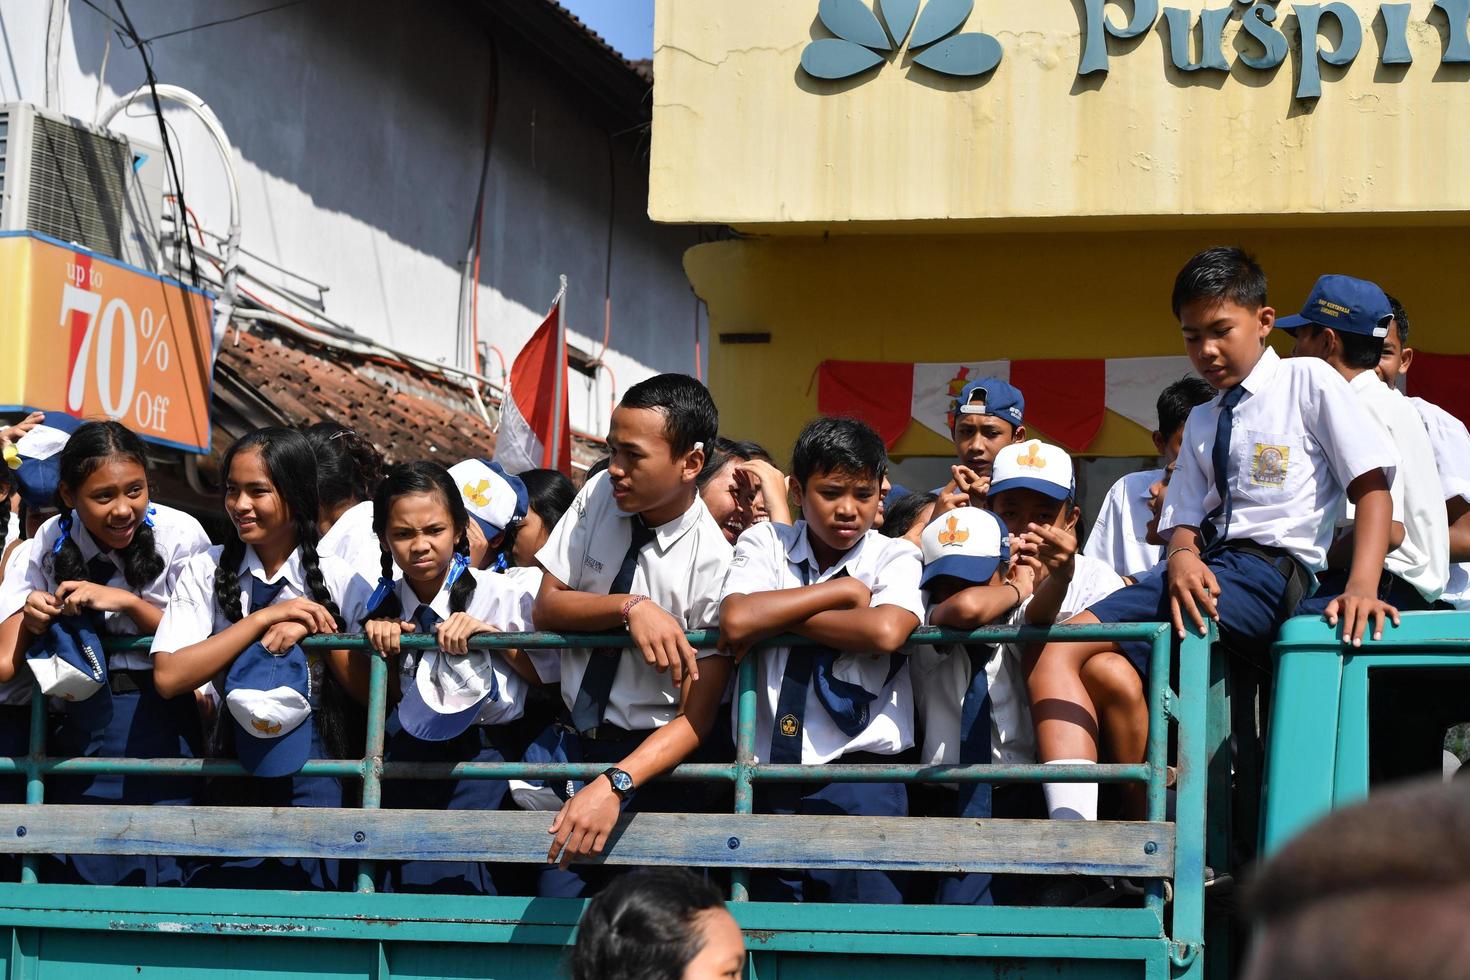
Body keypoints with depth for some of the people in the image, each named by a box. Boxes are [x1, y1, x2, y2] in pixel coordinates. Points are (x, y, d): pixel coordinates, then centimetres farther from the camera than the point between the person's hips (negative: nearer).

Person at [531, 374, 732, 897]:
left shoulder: (715, 566, -16)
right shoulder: (600, 495, -2)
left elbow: (694, 721, -17)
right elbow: (545, 607, -2)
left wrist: (613, 785, -32)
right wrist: (631, 607, -22)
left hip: (649, 757, -4)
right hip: (570, 739, 4)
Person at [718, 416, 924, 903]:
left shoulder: (894, 557, 3)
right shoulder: (764, 543, 8)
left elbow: (885, 632, -20)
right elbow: (736, 622, -13)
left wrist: (772, 617, -12)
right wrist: (845, 591, -8)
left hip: (859, 775, -2)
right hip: (769, 779, 3)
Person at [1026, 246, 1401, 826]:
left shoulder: (1308, 382, 6)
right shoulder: (1201, 421, 26)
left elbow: (1372, 488, -3)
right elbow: (1184, 518, 16)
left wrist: (1361, 588, -19)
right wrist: (1182, 556, -10)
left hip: (1271, 570, -7)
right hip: (1207, 573, 7)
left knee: (1106, 667, -28)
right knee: (1056, 654, -17)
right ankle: (1072, 832, -33)